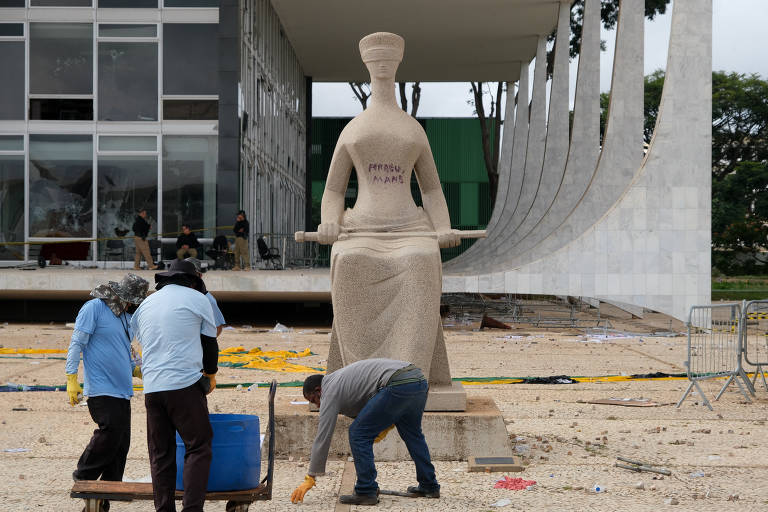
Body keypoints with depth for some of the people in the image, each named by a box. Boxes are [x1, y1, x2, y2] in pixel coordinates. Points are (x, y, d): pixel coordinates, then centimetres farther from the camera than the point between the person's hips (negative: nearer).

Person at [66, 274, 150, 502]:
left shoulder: (126, 316, 19)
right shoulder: (94, 308, -5)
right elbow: (76, 344, -9)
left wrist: (138, 370, 15)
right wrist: (72, 379, -16)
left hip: (122, 390, 8)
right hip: (100, 389, -8)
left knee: (121, 444, 4)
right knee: (111, 431, -18)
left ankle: (103, 502, 11)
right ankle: (83, 477, 3)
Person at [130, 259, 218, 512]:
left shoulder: (145, 304, 20)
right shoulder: (197, 299, 6)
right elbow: (209, 341, 10)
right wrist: (211, 373, 27)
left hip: (152, 387, 5)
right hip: (186, 386, -5)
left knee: (160, 454, 7)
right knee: (198, 447, -2)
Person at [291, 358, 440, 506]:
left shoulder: (330, 390, 9)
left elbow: (323, 437, 7)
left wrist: (310, 478, 11)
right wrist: (386, 426, 22)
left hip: (398, 385, -10)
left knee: (359, 434, 1)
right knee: (411, 434, 30)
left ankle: (366, 492, 4)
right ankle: (429, 486, 37)